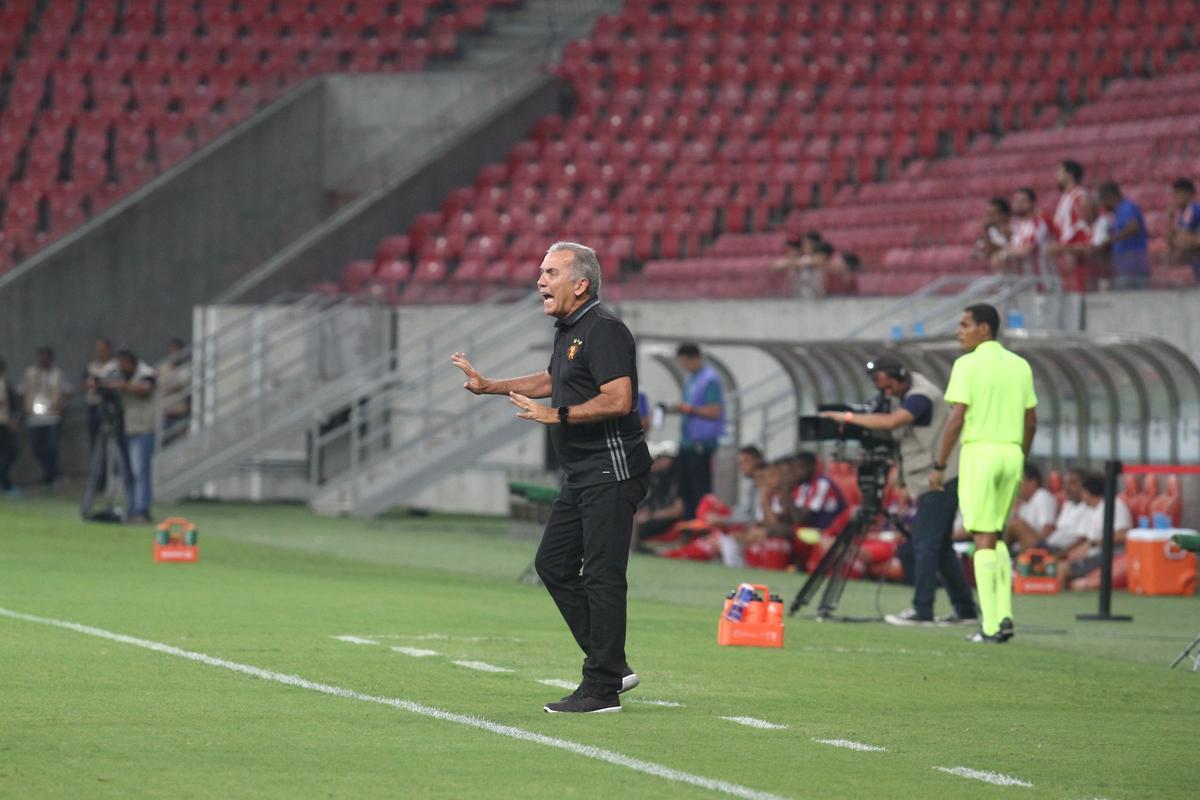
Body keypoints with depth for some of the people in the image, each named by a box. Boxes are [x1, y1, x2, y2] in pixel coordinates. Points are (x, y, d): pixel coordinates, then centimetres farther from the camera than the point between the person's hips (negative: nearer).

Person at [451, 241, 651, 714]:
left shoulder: (604, 330, -15)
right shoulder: (568, 330, 16)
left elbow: (618, 400, -25)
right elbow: (552, 380, 36)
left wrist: (556, 416, -22)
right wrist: (488, 386, 37)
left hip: (610, 472, -11)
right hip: (580, 475, 11)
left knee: (602, 577, -9)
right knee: (553, 564, 12)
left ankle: (602, 689, -7)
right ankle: (612, 666, 16)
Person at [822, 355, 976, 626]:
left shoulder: (921, 395, -16)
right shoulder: (908, 396, 16)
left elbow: (890, 422, -32)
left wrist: (849, 417, -24)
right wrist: (906, 484, 19)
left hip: (941, 479, -10)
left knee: (925, 545, -11)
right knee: (940, 547, 11)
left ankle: (922, 611, -12)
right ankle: (965, 610, 13)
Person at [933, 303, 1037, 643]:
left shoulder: (968, 365, -7)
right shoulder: (1020, 366, 11)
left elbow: (957, 419, -12)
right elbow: (1031, 421, 13)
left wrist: (939, 465, -7)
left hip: (980, 452, -6)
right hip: (1011, 454, 6)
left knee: (984, 539, -3)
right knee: (996, 536, 17)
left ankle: (991, 625, -7)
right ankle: (1004, 615, 6)